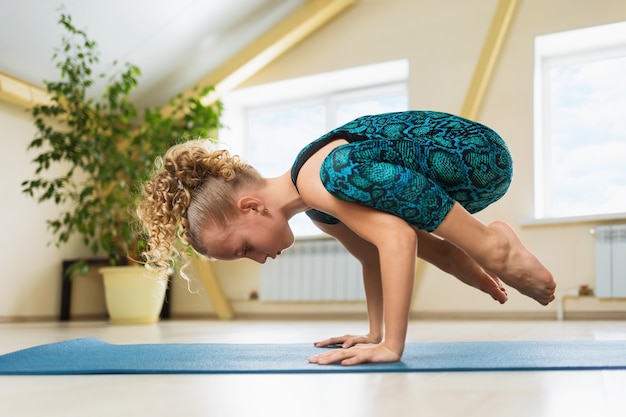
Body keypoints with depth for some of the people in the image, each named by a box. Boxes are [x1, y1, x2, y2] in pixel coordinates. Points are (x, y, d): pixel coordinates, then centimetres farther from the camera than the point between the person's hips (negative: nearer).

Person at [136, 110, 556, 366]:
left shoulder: (325, 181, -29)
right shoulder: (314, 204, 2)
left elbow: (396, 241, -39)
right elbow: (373, 254, 9)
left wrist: (391, 347, -37)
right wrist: (375, 334, 10)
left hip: (482, 156, -9)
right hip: (455, 161, 9)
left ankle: (494, 247, -7)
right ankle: (465, 260, 18)